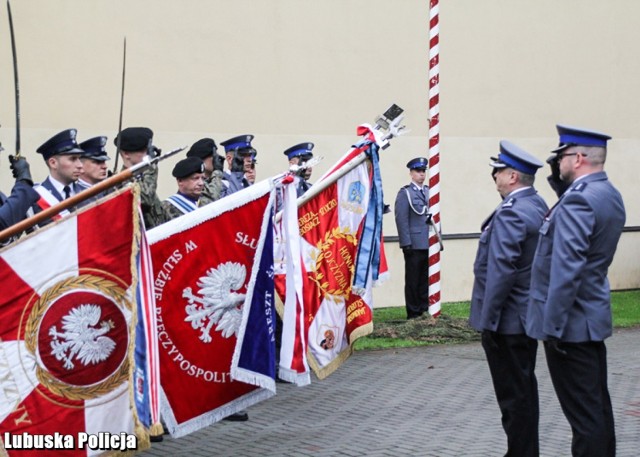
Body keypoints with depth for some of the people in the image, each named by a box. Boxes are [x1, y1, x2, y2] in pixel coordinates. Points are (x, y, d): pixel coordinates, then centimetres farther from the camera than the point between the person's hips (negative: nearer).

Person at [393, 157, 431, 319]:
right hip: (414, 245, -5)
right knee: (413, 281, 2)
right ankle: (413, 313, 8)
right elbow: (401, 220, -9)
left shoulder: (429, 192, 15)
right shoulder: (405, 193, -3)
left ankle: (424, 310, 17)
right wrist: (406, 244, -14)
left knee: (425, 280, 9)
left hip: (429, 245, 5)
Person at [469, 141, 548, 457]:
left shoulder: (510, 213, -21)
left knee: (513, 395, -1)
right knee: (524, 388, 19)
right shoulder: (537, 205, 9)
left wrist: (488, 320, -20)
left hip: (507, 320, -10)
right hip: (529, 314, 10)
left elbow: (501, 271, -25)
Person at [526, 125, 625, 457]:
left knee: (583, 414, -3)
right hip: (594, 317, 10)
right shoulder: (610, 195, 10)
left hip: (571, 322, -10)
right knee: (598, 405, 17)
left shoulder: (578, 200, -21)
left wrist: (553, 327, -22)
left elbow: (567, 268, -26)